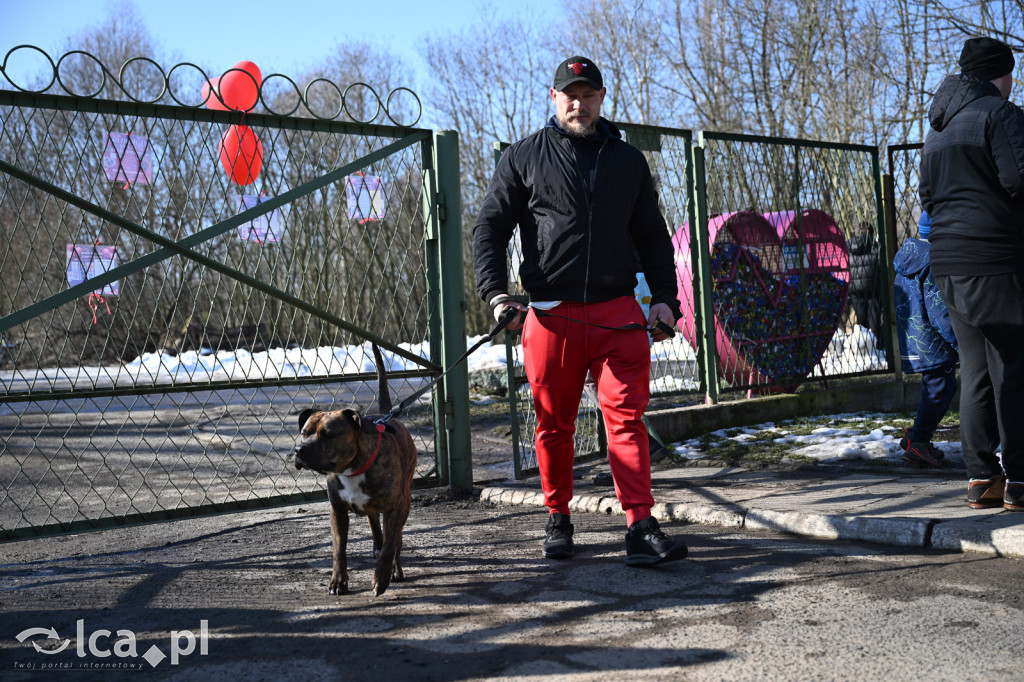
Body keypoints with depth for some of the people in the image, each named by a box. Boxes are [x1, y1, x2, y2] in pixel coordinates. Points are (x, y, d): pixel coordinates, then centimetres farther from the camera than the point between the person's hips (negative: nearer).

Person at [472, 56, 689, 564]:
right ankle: (557, 520, 22)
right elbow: (490, 229, 6)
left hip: (618, 313, 1)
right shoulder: (524, 158, 9)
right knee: (554, 424, 7)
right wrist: (496, 293, -9)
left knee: (627, 417, -6)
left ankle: (640, 527, -6)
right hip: (551, 314, -1)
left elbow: (653, 236, 20)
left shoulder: (627, 160, 16)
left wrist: (664, 298, 7)